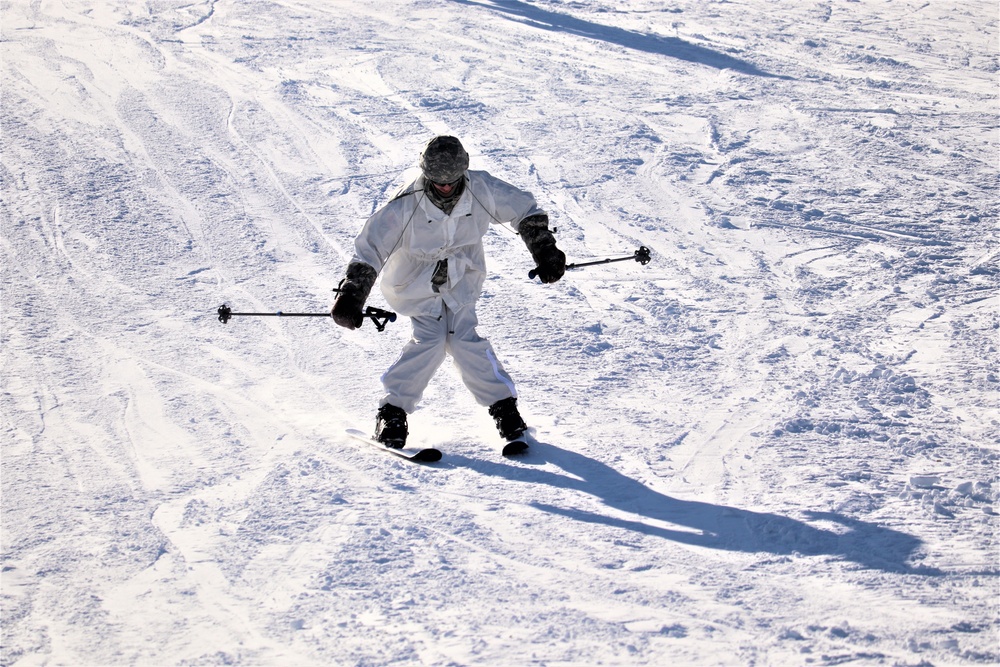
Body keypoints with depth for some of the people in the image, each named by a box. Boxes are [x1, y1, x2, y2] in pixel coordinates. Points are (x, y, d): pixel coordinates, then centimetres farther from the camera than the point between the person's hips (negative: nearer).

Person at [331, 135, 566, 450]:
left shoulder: (481, 190, -22)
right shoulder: (406, 206, -29)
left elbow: (526, 212, -6)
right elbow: (370, 247, -24)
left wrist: (545, 252, -5)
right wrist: (351, 297, -30)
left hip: (460, 276, 2)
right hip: (415, 279, -2)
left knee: (463, 336, -16)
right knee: (430, 339, -19)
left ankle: (503, 405, -3)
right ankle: (393, 410, -5)